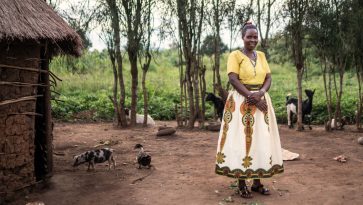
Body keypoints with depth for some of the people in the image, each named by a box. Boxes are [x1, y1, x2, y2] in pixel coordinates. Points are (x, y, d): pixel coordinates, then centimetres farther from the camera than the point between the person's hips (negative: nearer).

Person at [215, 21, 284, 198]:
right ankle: (241, 184, 2)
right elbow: (233, 80, -14)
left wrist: (260, 93, -14)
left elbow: (268, 78, 7)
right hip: (242, 102, -5)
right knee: (241, 139, -5)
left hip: (261, 99, 6)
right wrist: (252, 98, -19)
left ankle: (257, 182, 15)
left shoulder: (261, 56, 13)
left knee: (261, 139, 5)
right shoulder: (235, 55, -4)